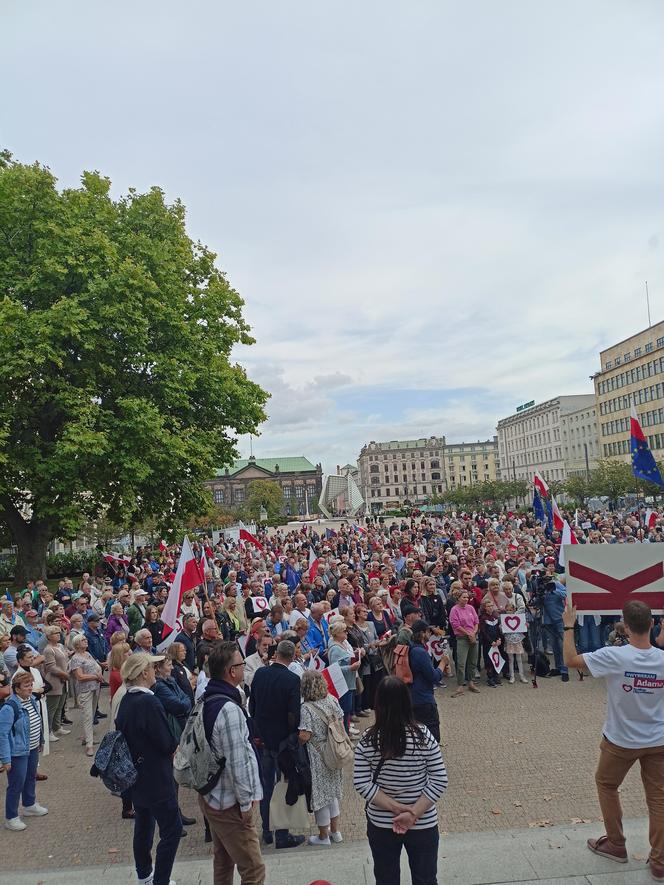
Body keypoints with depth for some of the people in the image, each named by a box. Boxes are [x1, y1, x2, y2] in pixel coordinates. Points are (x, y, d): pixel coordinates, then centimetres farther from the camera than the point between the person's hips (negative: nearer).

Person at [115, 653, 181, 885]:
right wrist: (175, 747, -1)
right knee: (172, 829, 2)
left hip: (135, 774, 9)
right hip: (155, 778, -9)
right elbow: (167, 744, -23)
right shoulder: (149, 702, -26)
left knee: (143, 823, 23)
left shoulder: (126, 701, -1)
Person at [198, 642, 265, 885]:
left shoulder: (207, 700, 2)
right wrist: (246, 802, -14)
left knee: (223, 861, 24)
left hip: (210, 796, 10)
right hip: (230, 803, -10)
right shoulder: (229, 709, -27)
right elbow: (237, 763, -25)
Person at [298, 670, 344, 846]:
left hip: (317, 757, -6)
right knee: (332, 791, 22)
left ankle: (323, 836, 25)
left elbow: (304, 736, -25)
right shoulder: (332, 700, -5)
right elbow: (340, 721, 5)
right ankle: (335, 831, 35)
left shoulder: (306, 708, -23)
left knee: (320, 794, 10)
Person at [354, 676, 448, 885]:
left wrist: (396, 808, -13)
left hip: (381, 824, 1)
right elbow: (439, 780, -16)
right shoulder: (423, 736, -17)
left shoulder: (368, 740, -15)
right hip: (423, 825, -1)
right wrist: (413, 813, -15)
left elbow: (361, 784, -14)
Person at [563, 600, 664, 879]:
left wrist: (568, 627, -5)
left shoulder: (614, 656, -25)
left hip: (621, 741, -2)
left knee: (606, 784, 22)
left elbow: (570, 660, -16)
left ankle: (616, 845, 32)